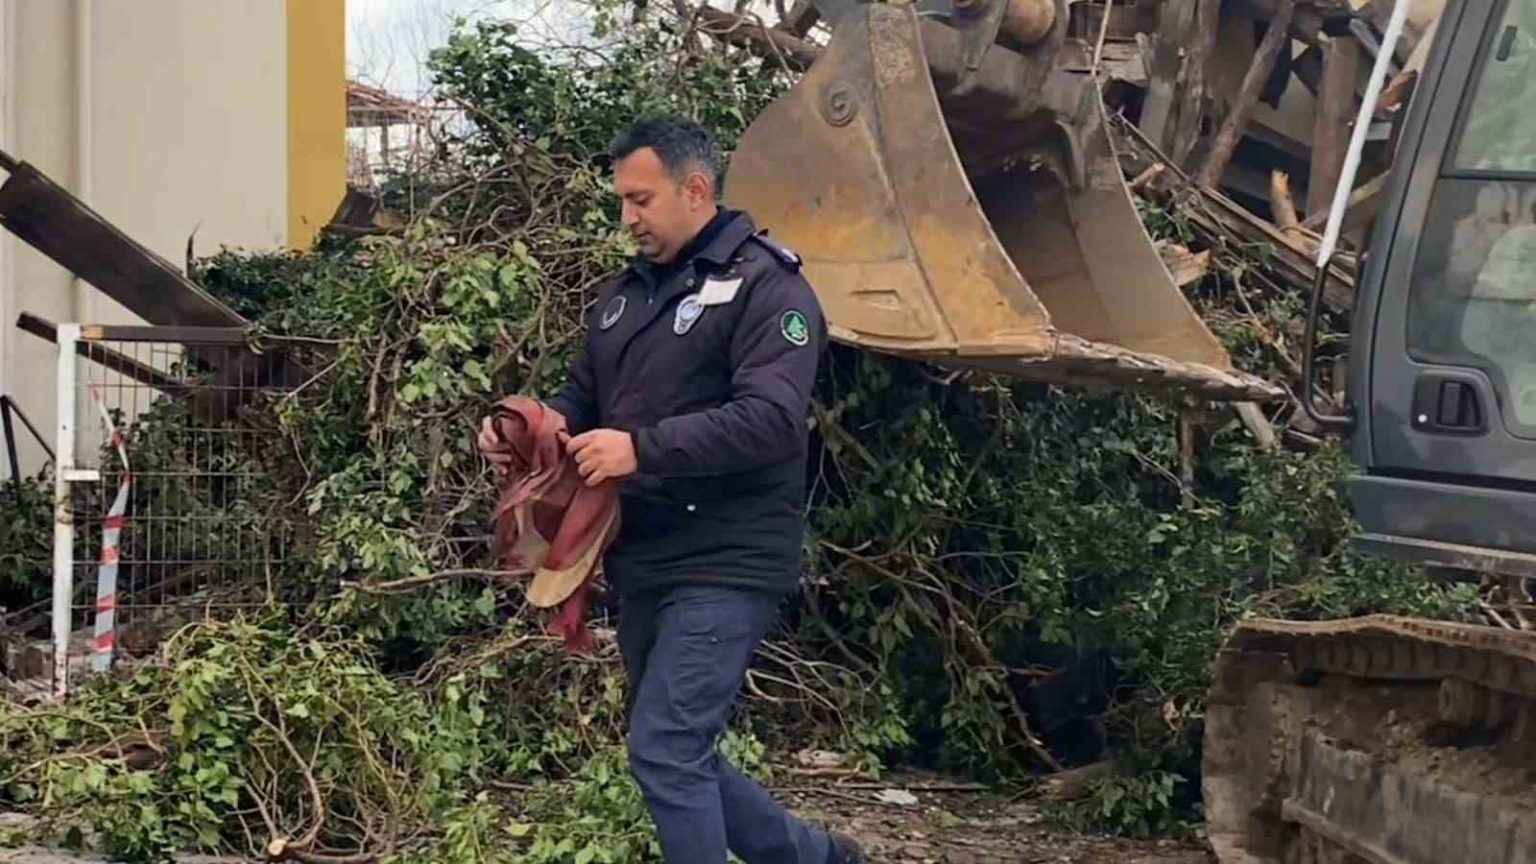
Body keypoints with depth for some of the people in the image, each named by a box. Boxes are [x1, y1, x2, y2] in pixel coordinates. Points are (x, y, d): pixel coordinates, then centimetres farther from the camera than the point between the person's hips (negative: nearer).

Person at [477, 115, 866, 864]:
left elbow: (772, 417, -23)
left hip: (723, 568, -9)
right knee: (680, 755, 15)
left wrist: (641, 449, -28)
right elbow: (583, 399, 24)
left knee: (664, 751, -15)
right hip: (643, 564, 9)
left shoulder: (764, 286, -10)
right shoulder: (627, 291, 16)